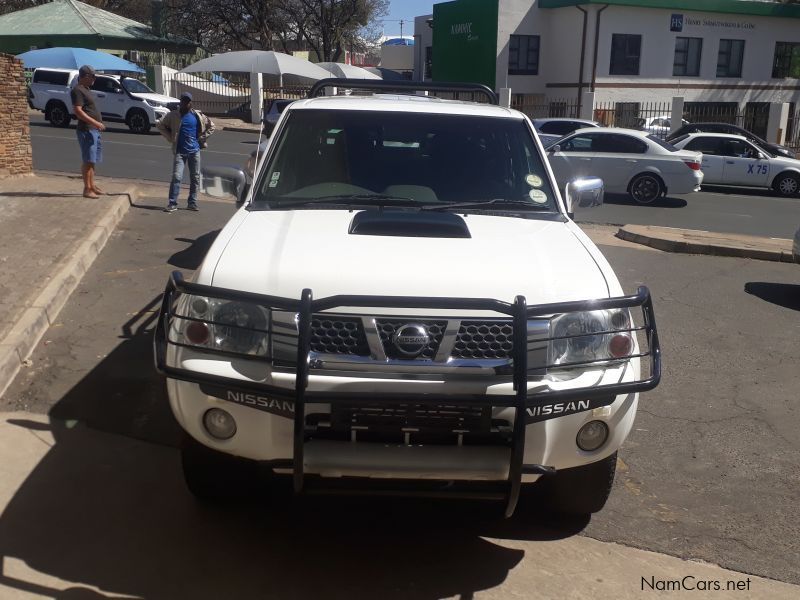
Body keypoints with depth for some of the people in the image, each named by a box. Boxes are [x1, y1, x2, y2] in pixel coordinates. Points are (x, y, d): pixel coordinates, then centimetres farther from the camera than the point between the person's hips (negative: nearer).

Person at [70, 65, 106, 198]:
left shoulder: (85, 90, 19)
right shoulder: (77, 90, -12)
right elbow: (78, 111, -21)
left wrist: (98, 124, 21)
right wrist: (95, 122, -26)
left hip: (94, 130, 10)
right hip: (86, 130, -10)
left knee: (92, 161, 15)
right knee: (88, 161, -9)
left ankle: (92, 186, 23)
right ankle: (87, 189, -6)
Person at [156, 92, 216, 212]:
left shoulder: (198, 116, 4)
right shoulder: (173, 115, 1)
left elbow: (211, 126, 14)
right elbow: (160, 125, 9)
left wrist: (202, 138, 6)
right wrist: (171, 138, 1)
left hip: (194, 150, 2)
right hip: (180, 151, -2)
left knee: (195, 178, 6)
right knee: (176, 177, -10)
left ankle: (192, 203, 15)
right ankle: (172, 203, -8)